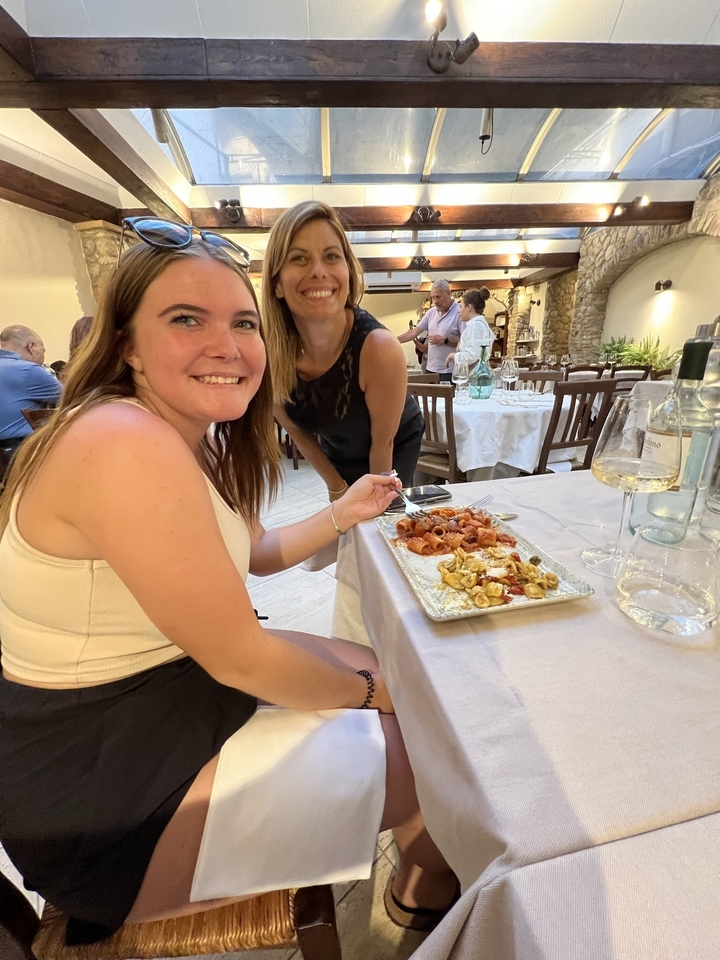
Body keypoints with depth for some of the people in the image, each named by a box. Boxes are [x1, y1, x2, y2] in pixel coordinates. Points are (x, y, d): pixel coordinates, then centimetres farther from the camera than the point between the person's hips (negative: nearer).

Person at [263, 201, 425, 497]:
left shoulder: (379, 348, -34)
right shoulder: (268, 353, -24)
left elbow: (383, 443, -21)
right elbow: (296, 430, -7)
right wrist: (336, 486, 0)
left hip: (396, 451, -2)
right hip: (337, 454, 3)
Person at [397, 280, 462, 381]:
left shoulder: (459, 313, -9)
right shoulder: (431, 312, 12)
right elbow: (414, 332, 12)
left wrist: (445, 340, -19)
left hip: (450, 371, -6)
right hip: (431, 369, 6)